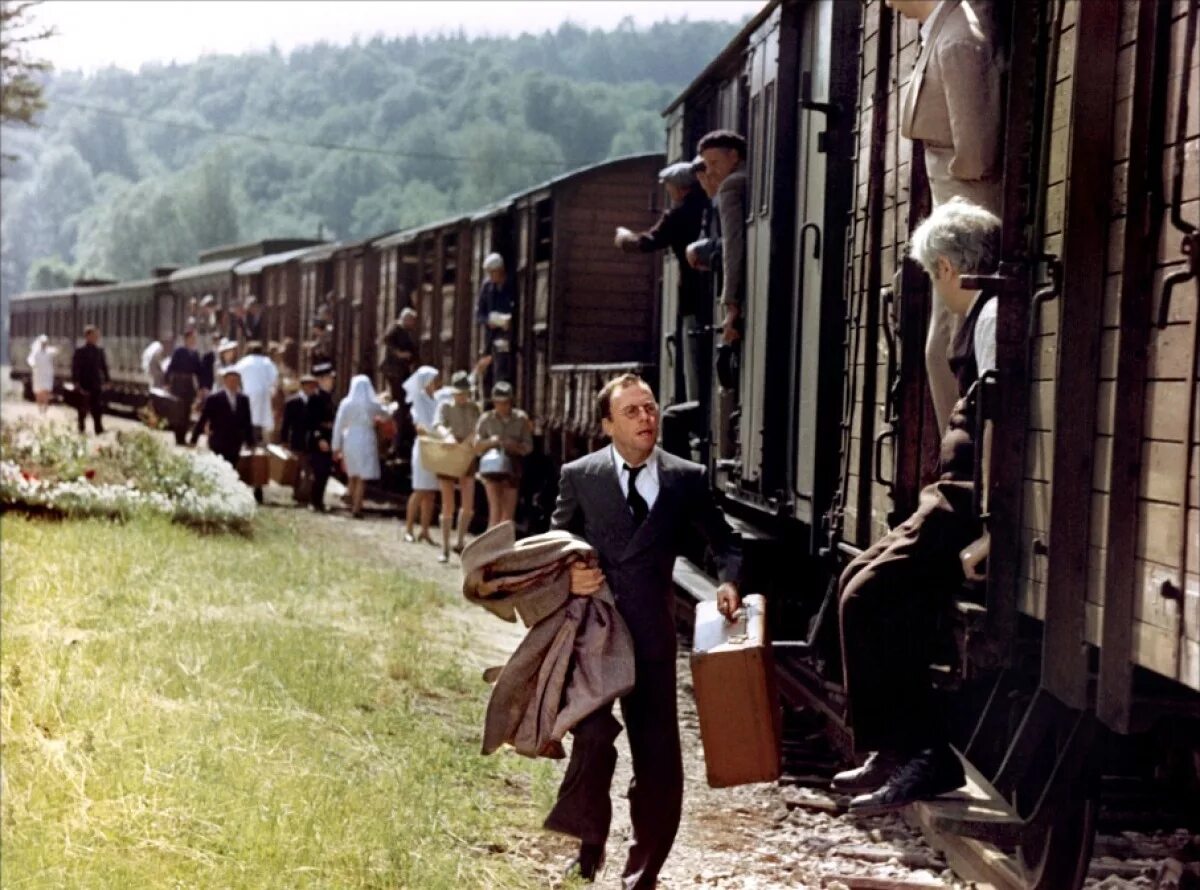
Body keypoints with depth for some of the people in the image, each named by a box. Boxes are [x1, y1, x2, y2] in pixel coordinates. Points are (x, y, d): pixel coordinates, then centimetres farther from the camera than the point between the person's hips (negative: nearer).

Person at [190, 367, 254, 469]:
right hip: (218, 445, -4)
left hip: (235, 445, 4)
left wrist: (250, 442, 9)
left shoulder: (243, 400, 7)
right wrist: (193, 441, -3)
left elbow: (246, 423, 12)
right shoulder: (213, 399, -5)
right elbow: (202, 421, -3)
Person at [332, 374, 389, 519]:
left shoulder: (346, 403, -3)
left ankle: (352, 505, 25)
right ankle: (356, 509, -6)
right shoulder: (372, 404, -4)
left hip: (349, 441, 2)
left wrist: (336, 447, 4)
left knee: (353, 476, 18)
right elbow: (385, 413, 16)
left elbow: (338, 425, -3)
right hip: (365, 441, -2)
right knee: (362, 478, 0)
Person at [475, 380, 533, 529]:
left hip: (512, 468, 2)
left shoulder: (521, 418, -1)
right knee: (496, 508, -17)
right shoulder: (486, 419, -3)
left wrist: (514, 446, -20)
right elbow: (477, 447, 1)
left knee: (508, 513, 6)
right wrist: (490, 442, -20)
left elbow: (528, 447, 1)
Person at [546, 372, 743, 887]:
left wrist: (729, 581, -7)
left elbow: (724, 542, 14)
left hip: (651, 631, 2)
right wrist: (567, 576, -10)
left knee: (657, 752, 7)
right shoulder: (579, 476, 2)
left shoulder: (686, 479, 4)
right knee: (594, 734, -21)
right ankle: (589, 840, 5)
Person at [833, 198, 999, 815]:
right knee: (863, 582, 13)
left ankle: (921, 758, -7)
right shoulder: (984, 315, 17)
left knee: (871, 596, -14)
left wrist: (991, 533, -25)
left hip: (979, 508, -11)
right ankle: (897, 748, 15)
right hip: (961, 501, 11)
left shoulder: (993, 316, -14)